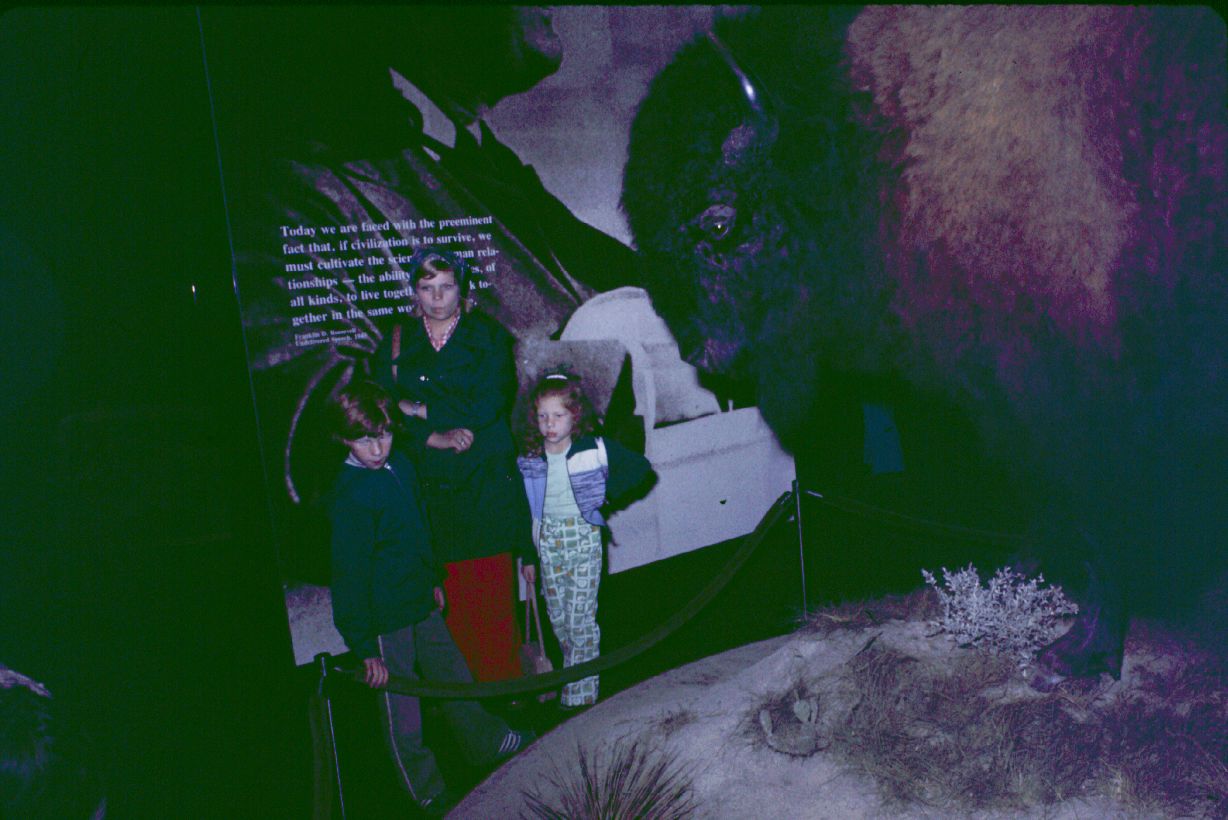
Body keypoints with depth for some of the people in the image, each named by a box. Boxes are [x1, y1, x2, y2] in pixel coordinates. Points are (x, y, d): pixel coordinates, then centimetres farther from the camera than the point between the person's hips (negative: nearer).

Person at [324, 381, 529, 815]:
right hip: (385, 618, -8)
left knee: (454, 674, 25)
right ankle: (430, 794, 29)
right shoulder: (350, 494, -24)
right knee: (401, 710, 9)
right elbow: (349, 575, -21)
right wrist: (364, 648, -19)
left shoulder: (400, 464, 0)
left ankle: (486, 742, 48)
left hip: (422, 603, 8)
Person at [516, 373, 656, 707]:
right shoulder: (529, 459, -2)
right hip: (547, 541, 4)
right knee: (557, 618, 12)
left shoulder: (595, 448, -10)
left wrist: (608, 493, -4)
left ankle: (581, 693, 8)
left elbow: (640, 466, 2)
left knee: (581, 619, -3)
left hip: (583, 538, -3)